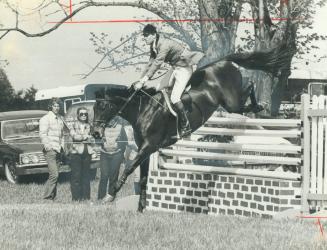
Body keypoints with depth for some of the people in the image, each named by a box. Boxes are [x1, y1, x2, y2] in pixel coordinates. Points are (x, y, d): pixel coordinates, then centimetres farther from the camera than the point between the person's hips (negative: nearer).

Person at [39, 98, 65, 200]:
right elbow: (43, 135, -12)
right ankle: (47, 197, -12)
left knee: (54, 175, 8)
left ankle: (52, 197, 12)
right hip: (50, 150, -7)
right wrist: (47, 146, -20)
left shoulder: (60, 119, 16)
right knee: (54, 175, -15)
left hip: (59, 150, 7)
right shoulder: (45, 119, -6)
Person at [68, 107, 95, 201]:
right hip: (76, 152, -4)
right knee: (76, 175, -6)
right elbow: (74, 135, -13)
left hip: (87, 152, 4)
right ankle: (76, 196, -3)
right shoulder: (73, 125, 4)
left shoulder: (88, 126, 17)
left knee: (86, 175, 4)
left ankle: (85, 196, 8)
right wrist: (85, 137, -9)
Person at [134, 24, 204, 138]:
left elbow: (156, 64, -33)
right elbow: (151, 63, 7)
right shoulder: (153, 46, 1)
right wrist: (141, 79, -1)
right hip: (176, 68, 10)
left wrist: (142, 82, -33)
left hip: (184, 68, -10)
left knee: (174, 98, -15)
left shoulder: (164, 44, -29)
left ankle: (186, 127, -6)